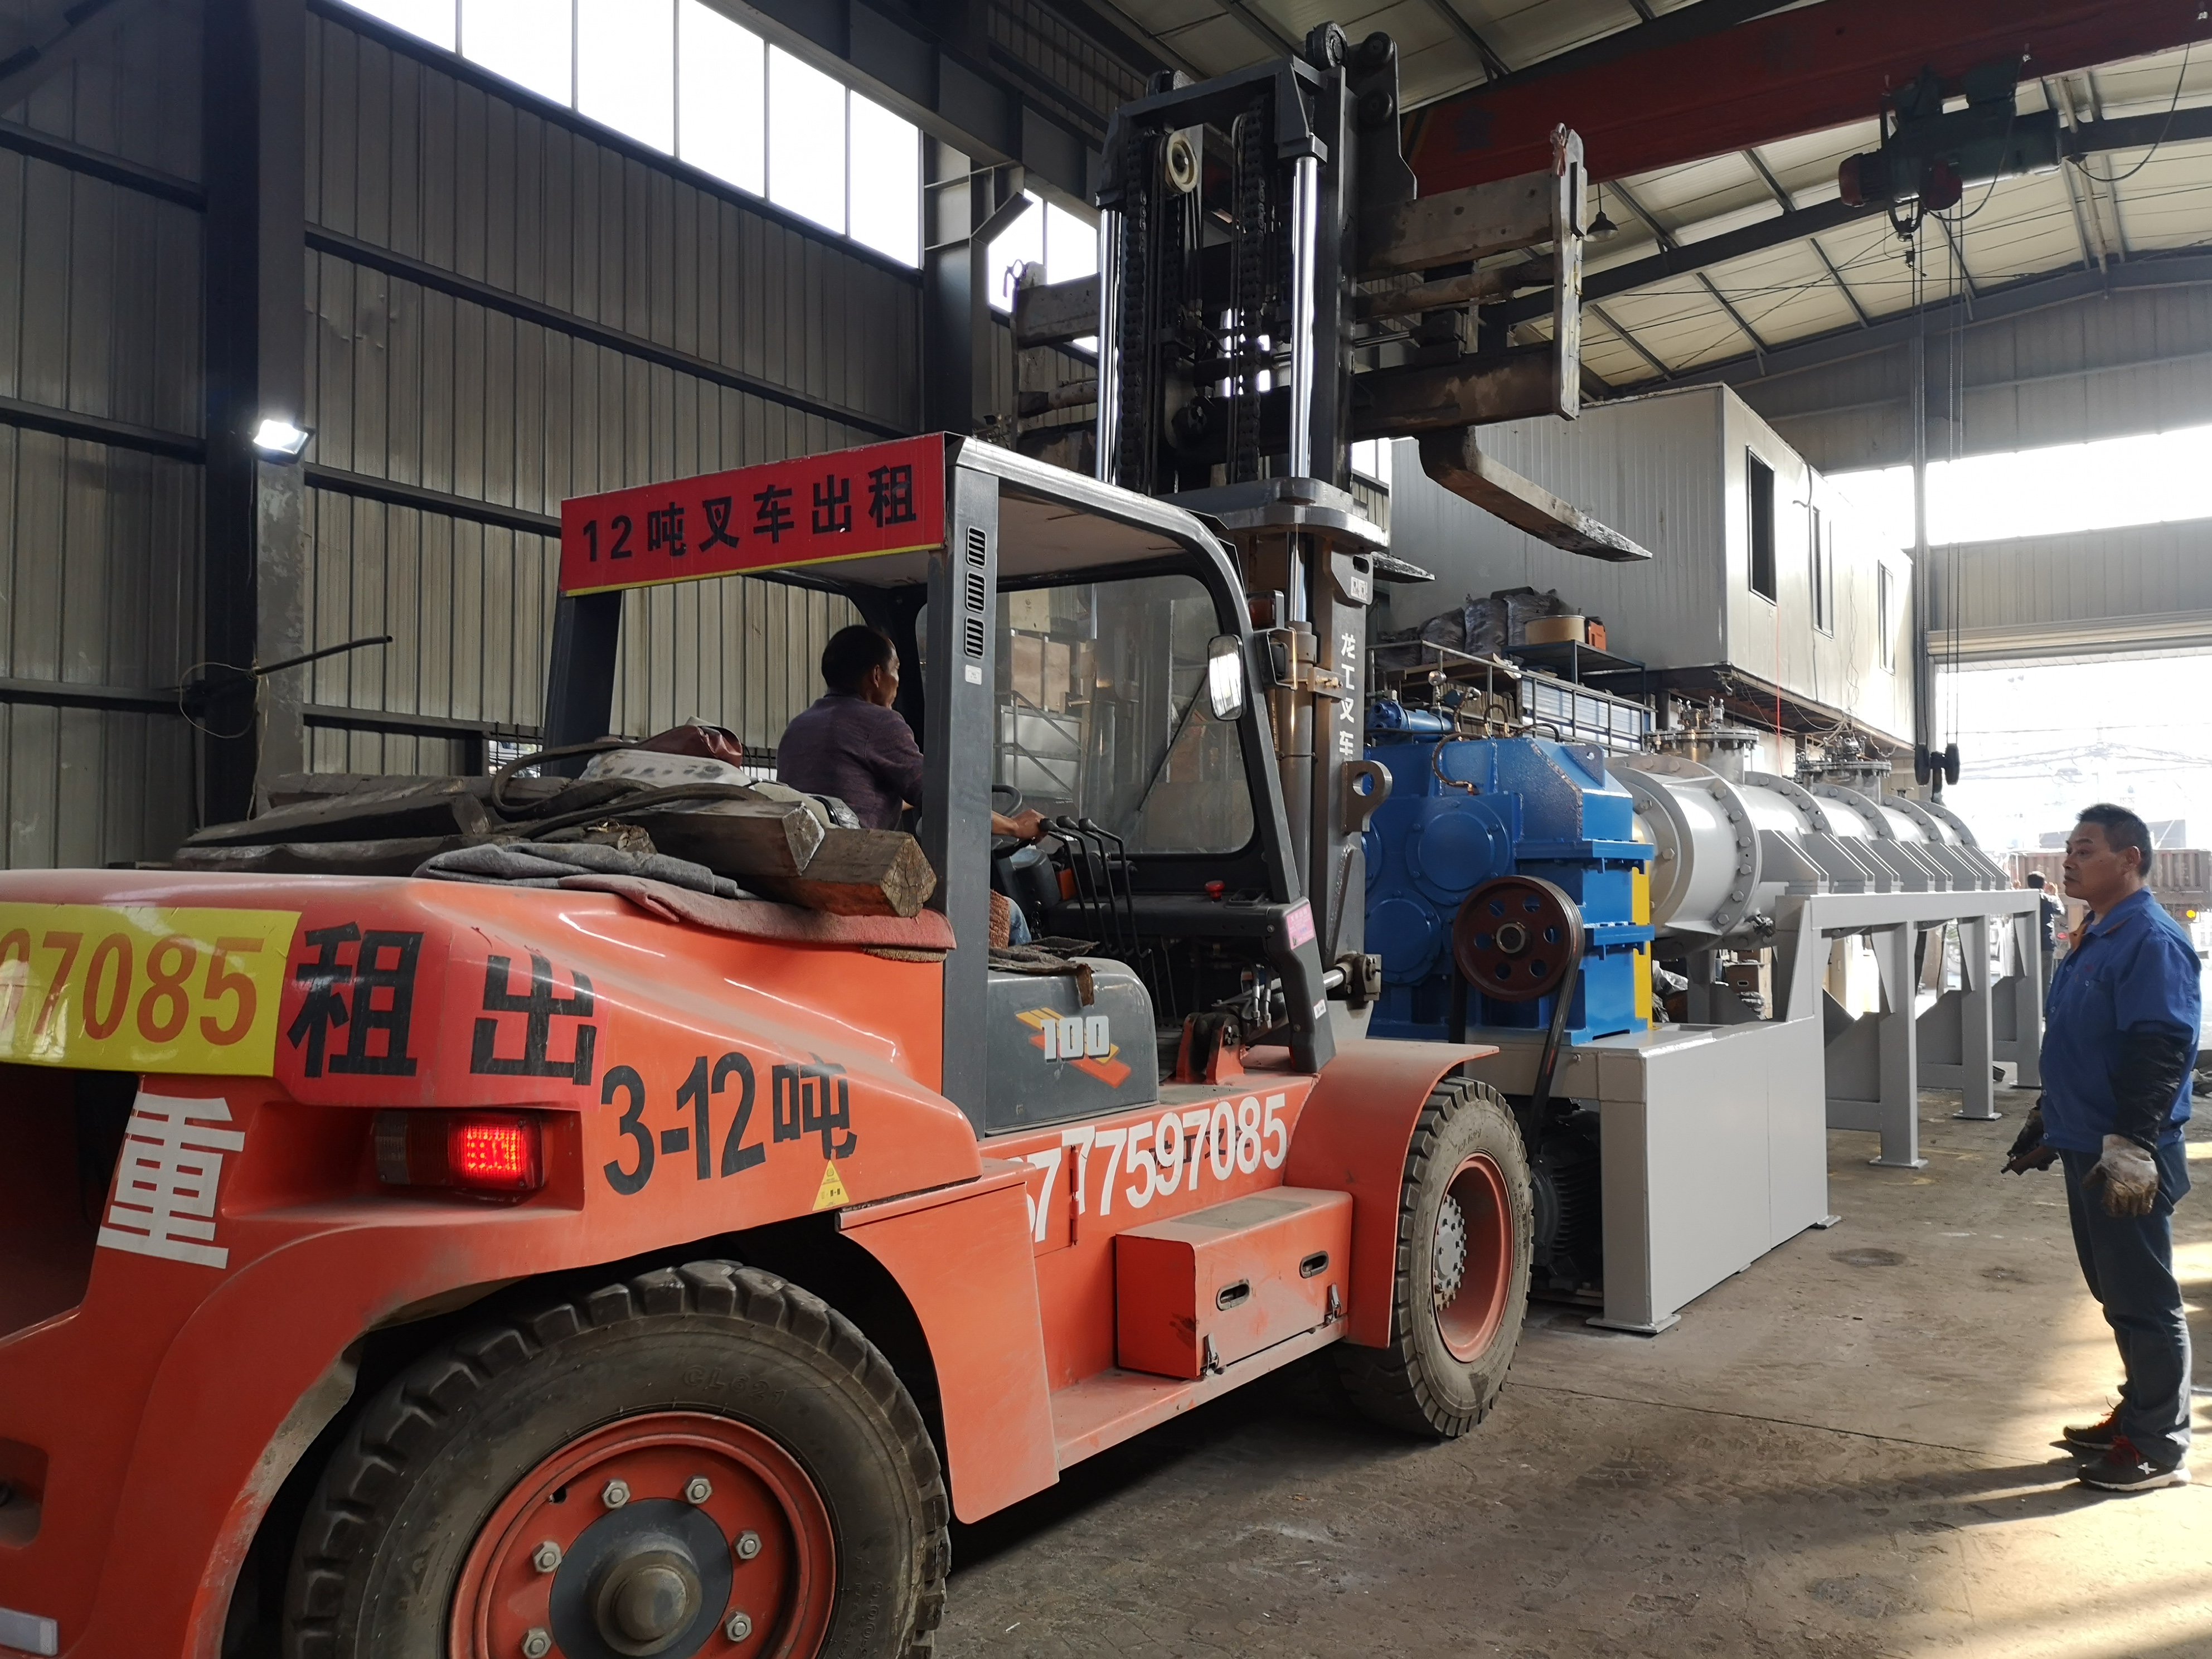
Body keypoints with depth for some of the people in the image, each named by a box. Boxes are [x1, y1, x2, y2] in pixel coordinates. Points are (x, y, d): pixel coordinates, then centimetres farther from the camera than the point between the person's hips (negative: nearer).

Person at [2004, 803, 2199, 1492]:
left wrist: (2131, 1147, -26)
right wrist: (2046, 1124, 24)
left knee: (2142, 1301, 1)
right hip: (2087, 1149, 10)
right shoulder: (2094, 939, 14)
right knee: (2115, 1294, 18)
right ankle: (2137, 1415, 30)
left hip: (2126, 1159, -9)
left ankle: (2159, 1448, 12)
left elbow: (2161, 1052, -23)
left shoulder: (2152, 941, -16)